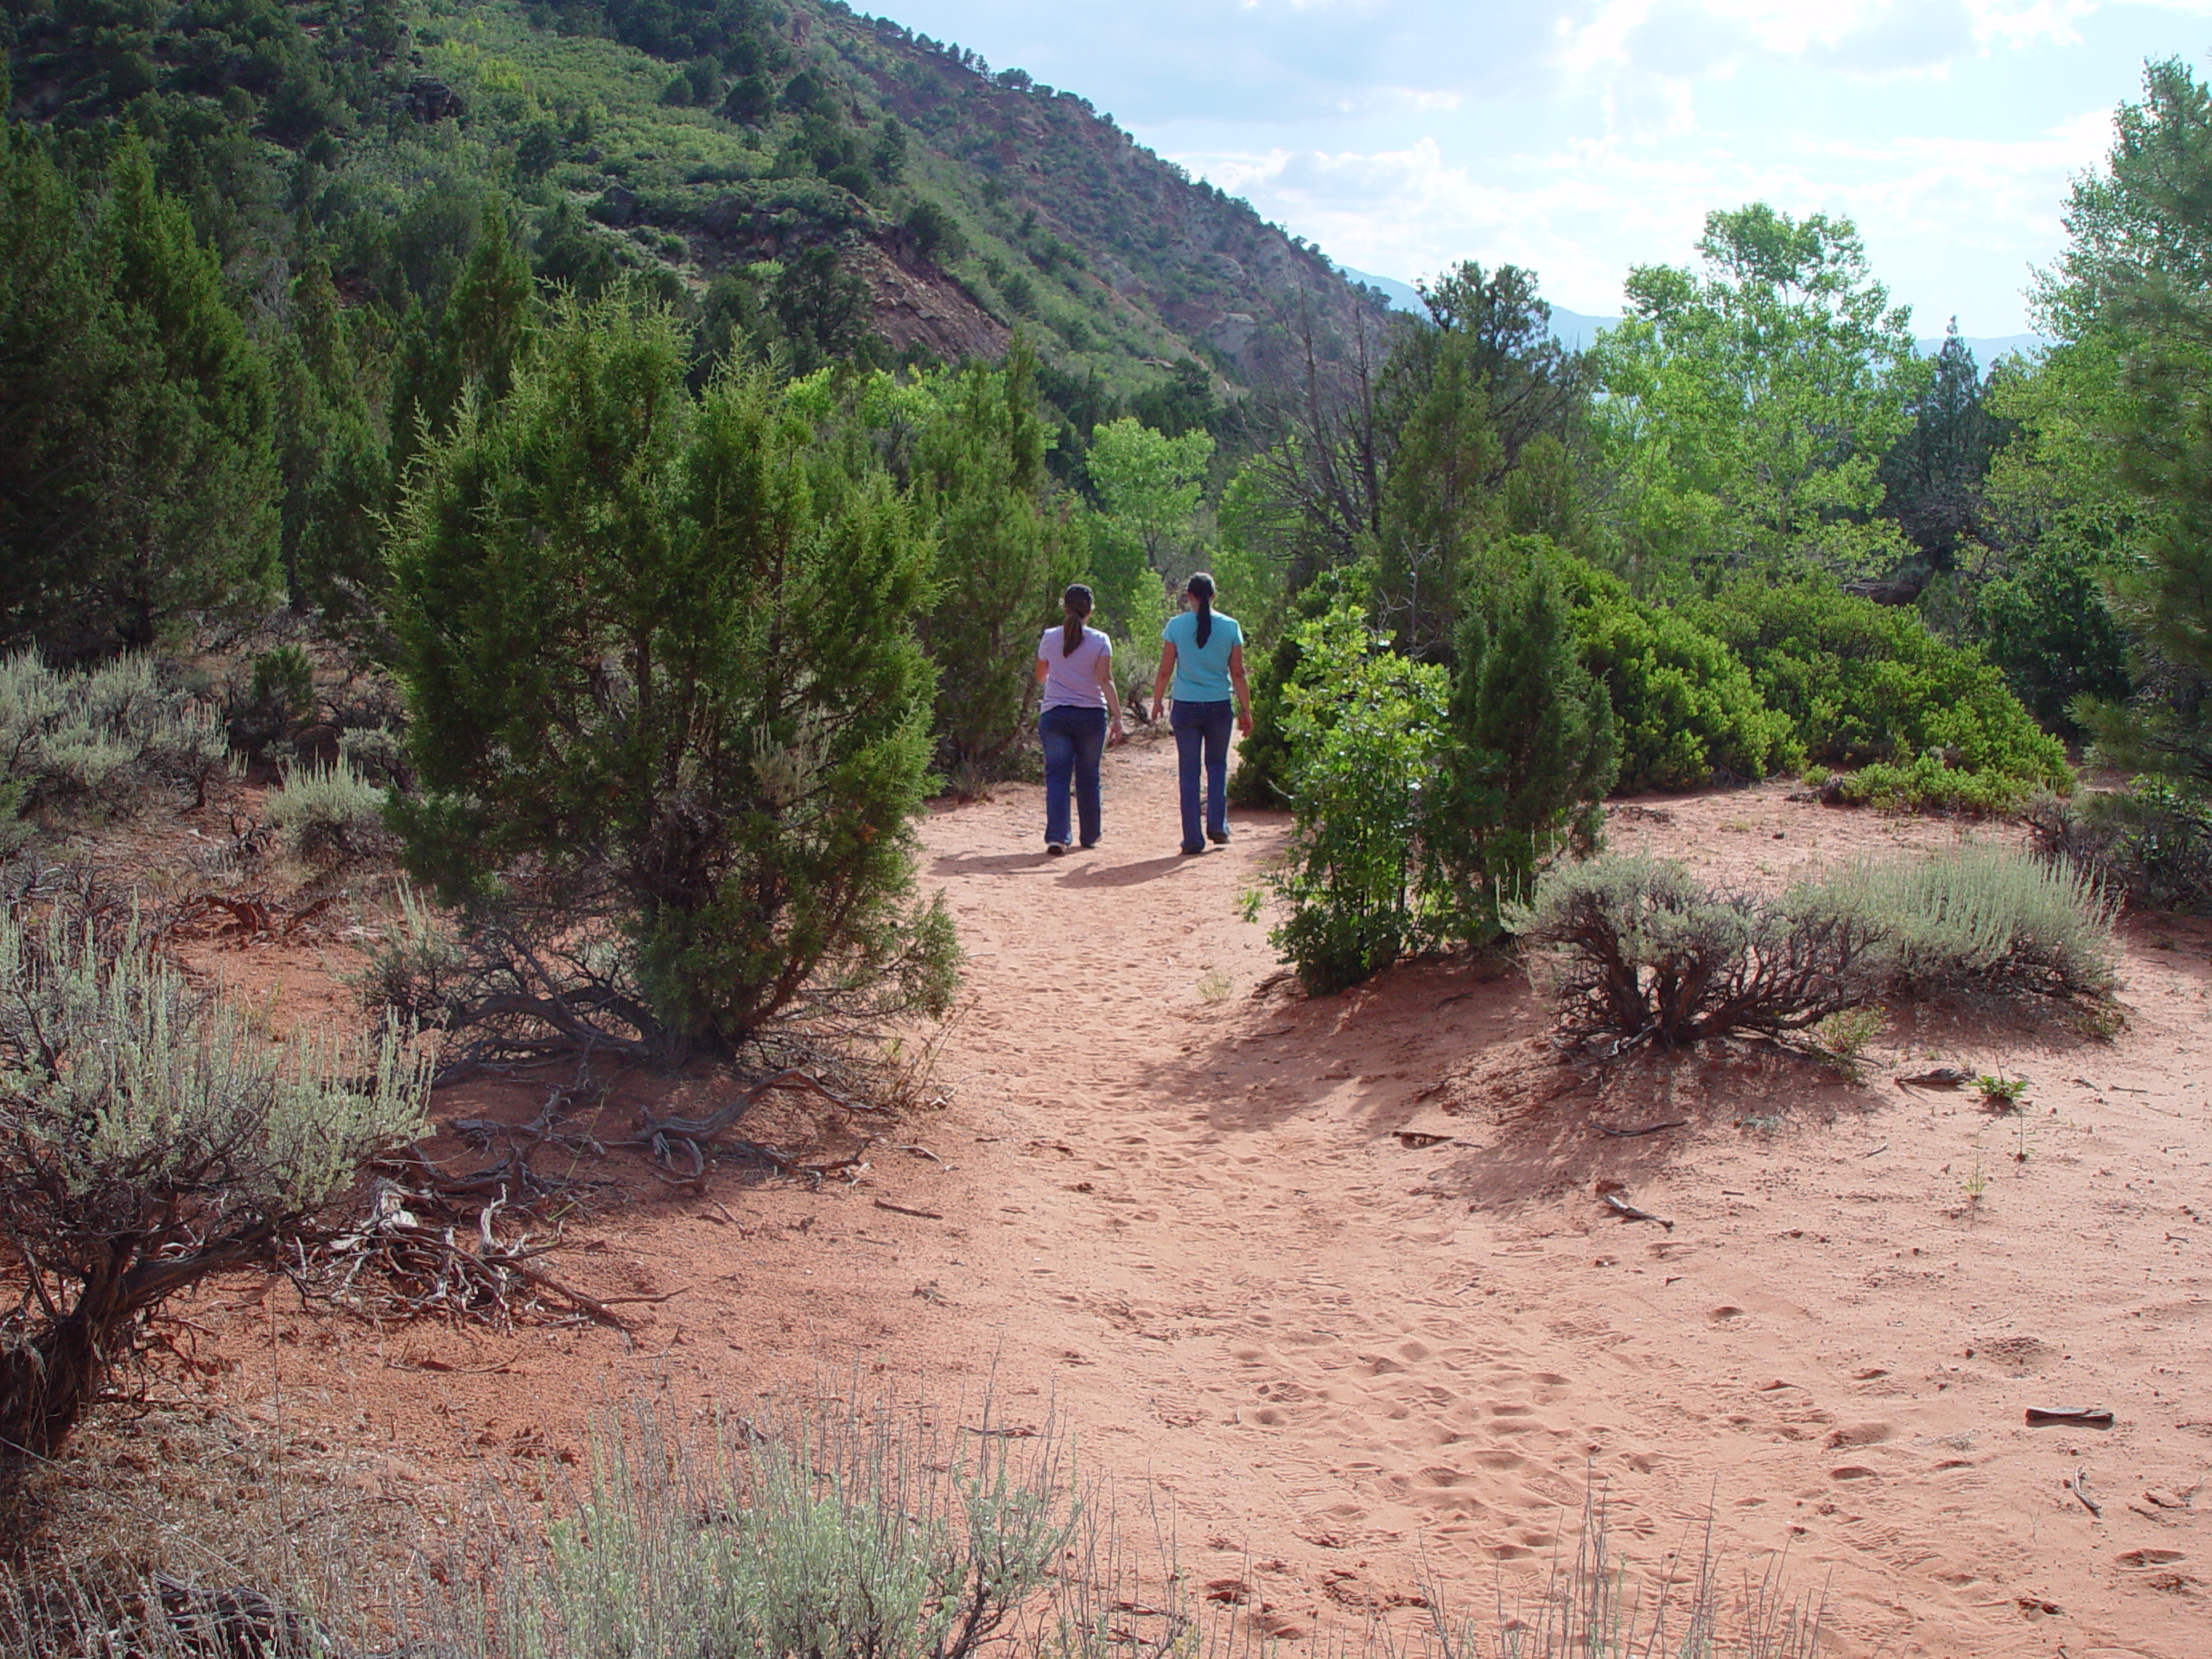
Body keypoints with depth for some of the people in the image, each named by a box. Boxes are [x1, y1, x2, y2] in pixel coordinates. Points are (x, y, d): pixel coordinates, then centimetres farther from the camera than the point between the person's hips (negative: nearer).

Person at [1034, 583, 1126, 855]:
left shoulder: (1050, 638, 1)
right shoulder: (1099, 641, -4)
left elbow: (1041, 677, 14)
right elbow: (1106, 681, -12)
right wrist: (1118, 718, -14)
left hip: (1055, 715, 0)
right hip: (1091, 715, 0)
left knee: (1057, 776, -1)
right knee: (1088, 777, 13)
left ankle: (1056, 836, -16)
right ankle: (1089, 836, 23)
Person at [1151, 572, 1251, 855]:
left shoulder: (1176, 626, -4)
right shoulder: (1230, 627, -2)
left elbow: (1165, 671, -2)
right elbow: (1238, 674, 0)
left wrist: (1157, 702, 12)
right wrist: (1245, 711, 8)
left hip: (1186, 707, -1)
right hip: (1219, 706, 1)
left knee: (1189, 772, 5)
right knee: (1217, 765, 20)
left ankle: (1192, 839, 3)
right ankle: (1217, 825, 11)